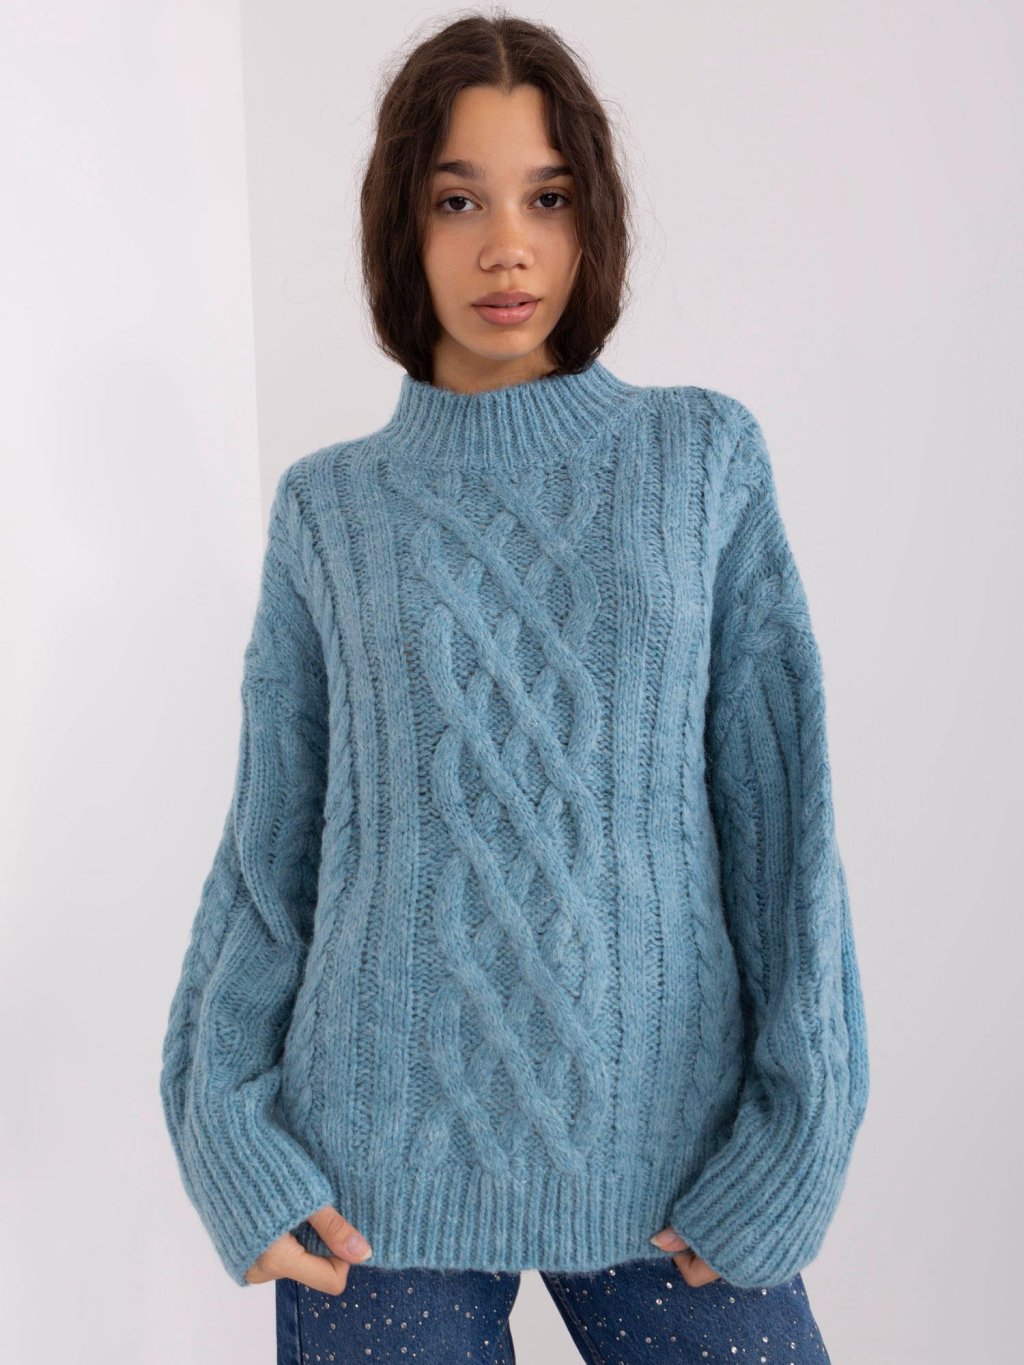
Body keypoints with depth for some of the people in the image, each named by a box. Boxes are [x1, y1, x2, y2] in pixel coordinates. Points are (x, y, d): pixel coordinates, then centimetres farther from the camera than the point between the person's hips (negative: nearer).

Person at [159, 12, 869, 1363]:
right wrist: (225, 1124, -5)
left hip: (667, 1147, 0)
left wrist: (799, 1129, -6)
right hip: (382, 1167, 0)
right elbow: (270, 845, 4)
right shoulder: (331, 506, 3)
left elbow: (785, 805, -1)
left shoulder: (705, 456, 1)